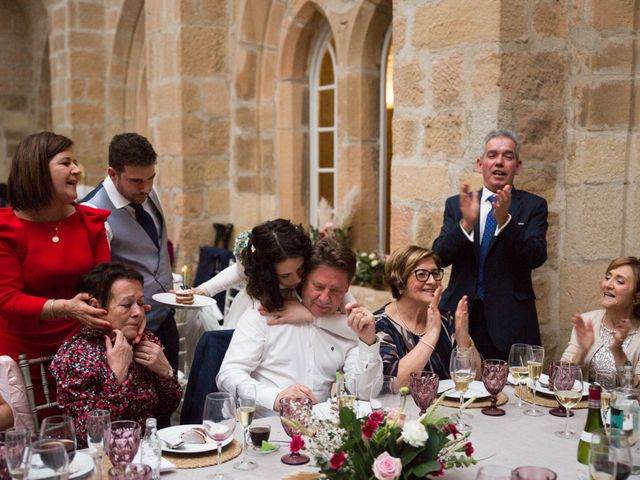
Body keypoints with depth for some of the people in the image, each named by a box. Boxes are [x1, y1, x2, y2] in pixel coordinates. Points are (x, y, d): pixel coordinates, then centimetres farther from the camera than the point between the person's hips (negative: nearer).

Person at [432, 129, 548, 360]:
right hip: (462, 315, 1)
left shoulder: (533, 205, 5)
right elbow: (439, 256, -2)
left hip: (509, 322, -1)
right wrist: (466, 223, -19)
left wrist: (505, 219, -23)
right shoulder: (456, 204, 9)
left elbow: (537, 257, -9)